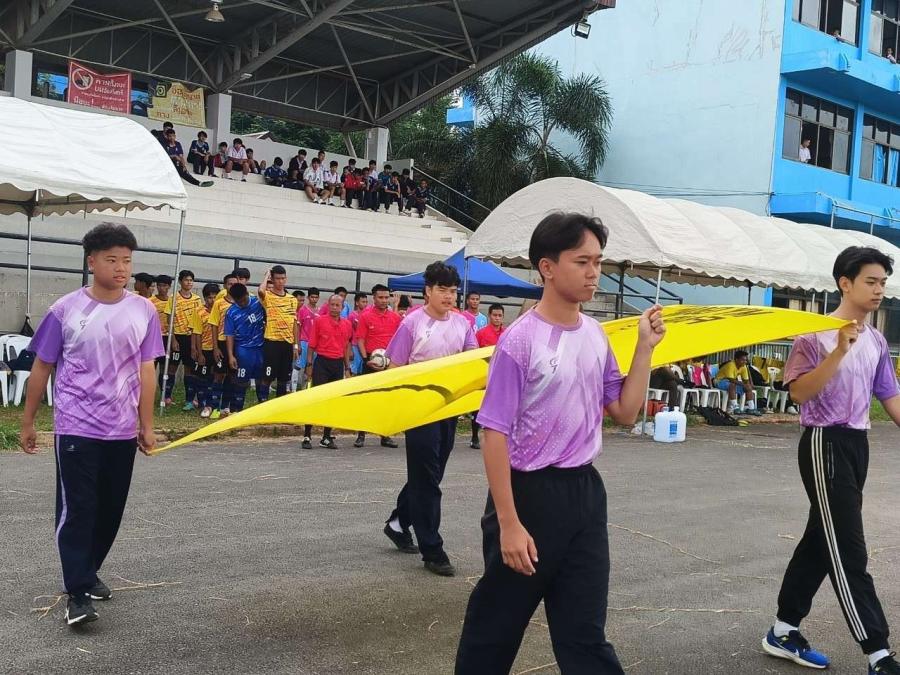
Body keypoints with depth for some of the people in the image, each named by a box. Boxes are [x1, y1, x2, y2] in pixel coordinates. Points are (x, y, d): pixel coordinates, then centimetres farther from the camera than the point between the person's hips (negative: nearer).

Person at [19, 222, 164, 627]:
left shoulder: (143, 311, 0)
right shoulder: (66, 310, -6)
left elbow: (146, 372, 6)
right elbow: (41, 369, 2)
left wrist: (146, 425, 6)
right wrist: (27, 422, 5)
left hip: (122, 430, 3)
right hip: (76, 428, -3)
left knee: (110, 509, 12)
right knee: (77, 509, -4)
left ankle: (88, 571, 31)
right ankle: (78, 593, 0)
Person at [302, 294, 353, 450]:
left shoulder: (347, 324, 8)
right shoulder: (319, 321, -2)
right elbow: (312, 344, 1)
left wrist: (347, 368, 12)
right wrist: (309, 364, -2)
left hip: (338, 364, 4)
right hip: (322, 362, -4)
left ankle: (327, 437, 15)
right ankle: (307, 436, -1)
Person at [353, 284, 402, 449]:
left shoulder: (396, 317, 6)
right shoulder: (365, 316, -3)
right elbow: (360, 340, -5)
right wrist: (366, 359, -16)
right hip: (372, 362, -3)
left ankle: (385, 435, 16)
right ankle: (361, 435, 8)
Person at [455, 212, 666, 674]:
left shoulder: (596, 336, 5)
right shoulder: (520, 341, -16)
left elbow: (624, 412, 10)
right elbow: (495, 433, -16)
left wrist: (645, 348, 0)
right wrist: (508, 523, -18)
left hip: (585, 491, 6)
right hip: (530, 492, -6)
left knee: (585, 632, 13)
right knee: (495, 628, 10)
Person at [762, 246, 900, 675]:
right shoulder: (816, 334, -12)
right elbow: (799, 392, -21)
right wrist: (840, 351, -29)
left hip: (857, 444, 8)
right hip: (826, 444, -8)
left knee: (821, 541, 13)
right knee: (848, 551, -6)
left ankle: (784, 631, 24)